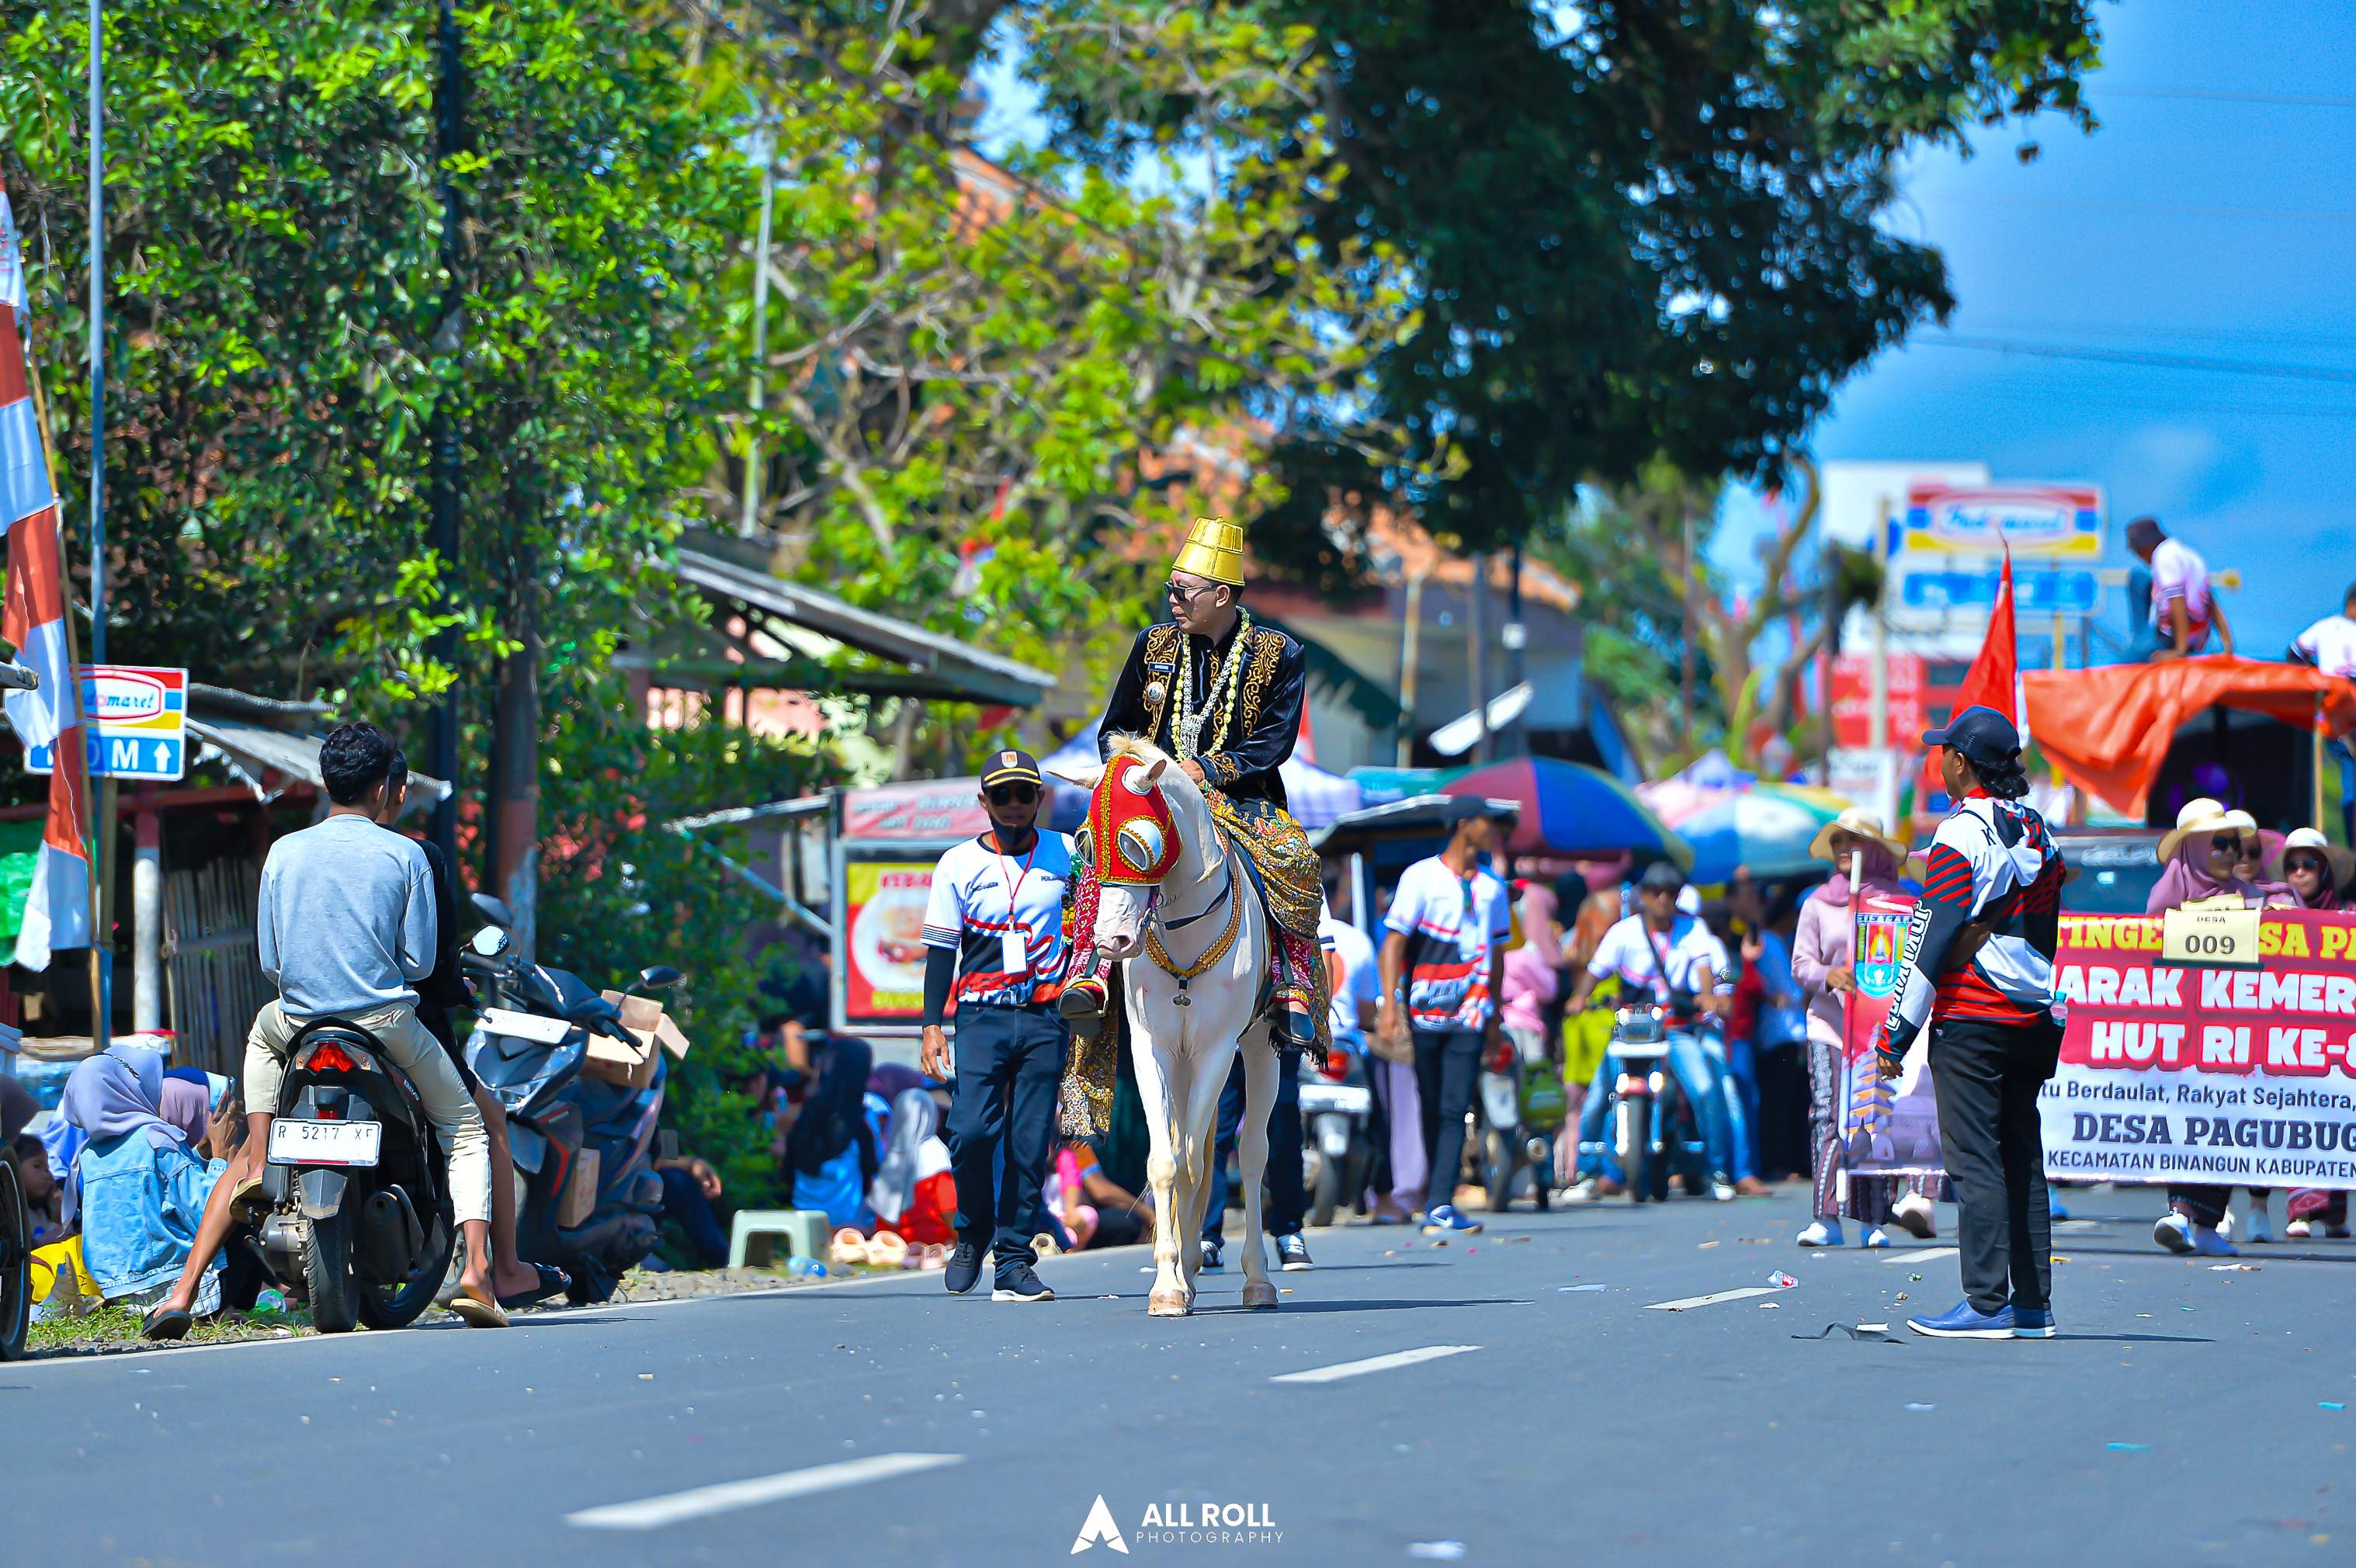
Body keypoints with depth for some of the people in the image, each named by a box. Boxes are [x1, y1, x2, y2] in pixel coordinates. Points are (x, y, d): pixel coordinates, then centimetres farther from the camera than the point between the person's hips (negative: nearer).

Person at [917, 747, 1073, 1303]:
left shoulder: (1069, 855, 8)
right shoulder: (960, 863, 5)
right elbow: (940, 947, 4)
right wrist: (932, 1023, -4)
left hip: (1046, 1016, 1)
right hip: (981, 1015, -1)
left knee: (1030, 1143, -2)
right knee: (972, 1130, -15)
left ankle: (1013, 1262, 2)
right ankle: (972, 1232, 10)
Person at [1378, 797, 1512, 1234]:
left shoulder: (1492, 888, 14)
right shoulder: (1421, 877, 0)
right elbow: (1394, 942, -4)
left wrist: (1494, 1016, 21)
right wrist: (1389, 1006, -13)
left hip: (1469, 1017, 2)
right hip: (1423, 1012, -2)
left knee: (1454, 1111, -10)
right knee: (1430, 1110, 5)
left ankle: (1440, 1206, -16)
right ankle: (1438, 1204, 17)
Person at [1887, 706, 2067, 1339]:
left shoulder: (1962, 835, -11)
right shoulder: (2039, 835, 13)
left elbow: (1932, 940, -14)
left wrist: (1897, 1032, -12)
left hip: (1971, 1019, -7)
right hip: (2034, 1021, 8)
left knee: (1973, 1161, -7)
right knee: (2022, 1160, 9)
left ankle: (1987, 1305, -12)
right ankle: (2032, 1304, 9)